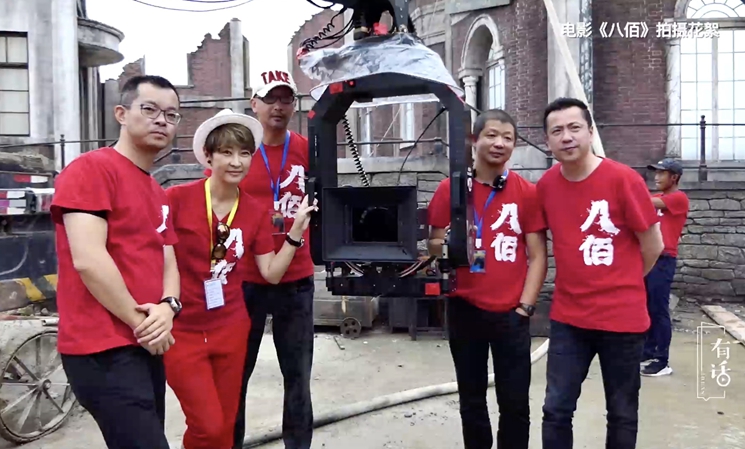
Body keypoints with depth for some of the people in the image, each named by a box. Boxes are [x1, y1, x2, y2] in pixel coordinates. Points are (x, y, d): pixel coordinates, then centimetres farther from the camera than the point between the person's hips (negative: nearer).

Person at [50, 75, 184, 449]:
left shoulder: (157, 193, 17)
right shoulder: (90, 169, -10)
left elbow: (167, 263, 12)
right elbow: (88, 260, -20)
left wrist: (167, 307, -9)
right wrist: (141, 322, -13)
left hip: (146, 347, 9)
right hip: (105, 350, -9)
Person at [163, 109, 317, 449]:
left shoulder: (254, 211, 0)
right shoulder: (177, 198, -13)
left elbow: (271, 274, 2)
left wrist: (296, 231, -8)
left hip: (231, 330, 4)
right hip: (181, 331, -4)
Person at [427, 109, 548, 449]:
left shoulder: (528, 192, 0)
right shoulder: (450, 188, 0)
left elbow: (537, 256, 1)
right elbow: (433, 247, 4)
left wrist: (524, 307, -6)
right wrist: (448, 246, -19)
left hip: (511, 314, 0)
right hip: (464, 310, 1)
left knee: (515, 401, 7)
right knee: (471, 399, 14)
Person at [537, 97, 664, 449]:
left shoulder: (623, 179, -14)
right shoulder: (546, 185, -1)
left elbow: (653, 246, -4)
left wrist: (620, 285, 9)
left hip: (622, 317, -3)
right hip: (567, 318, 3)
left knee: (622, 414, 14)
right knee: (556, 410, 8)